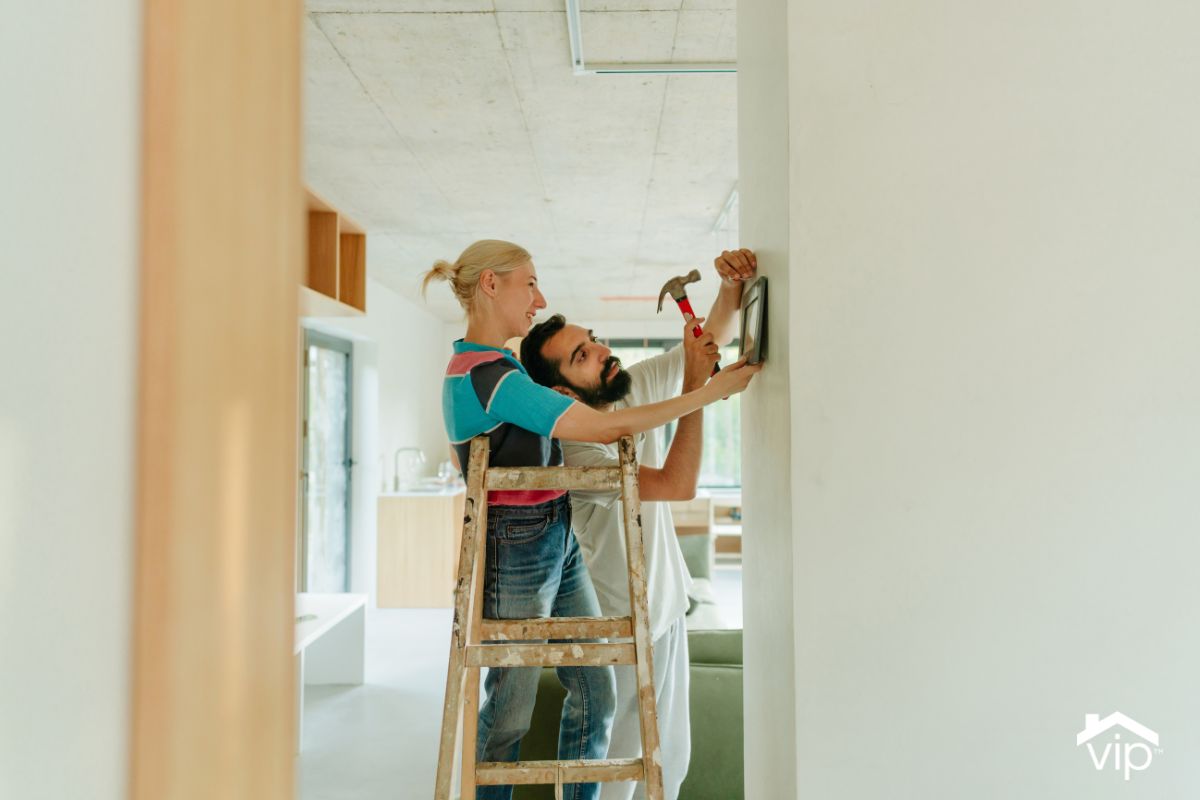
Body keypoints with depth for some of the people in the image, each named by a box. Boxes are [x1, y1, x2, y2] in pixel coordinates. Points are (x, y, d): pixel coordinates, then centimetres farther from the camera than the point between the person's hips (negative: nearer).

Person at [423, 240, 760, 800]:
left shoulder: (485, 363, 11)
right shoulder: (487, 373, -22)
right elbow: (608, 428, -22)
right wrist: (713, 391, -16)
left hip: (557, 542, 10)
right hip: (516, 549, -10)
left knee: (595, 691, 13)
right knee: (510, 712, 6)